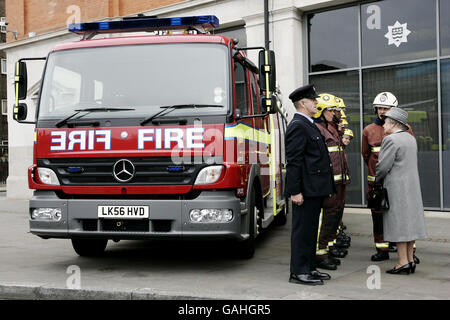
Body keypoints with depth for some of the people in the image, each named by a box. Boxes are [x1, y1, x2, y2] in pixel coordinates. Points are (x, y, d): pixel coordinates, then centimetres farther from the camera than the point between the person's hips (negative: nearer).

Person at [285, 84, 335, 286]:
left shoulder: (308, 125, 18)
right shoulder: (298, 126, -14)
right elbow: (293, 161, -19)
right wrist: (295, 191, -23)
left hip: (315, 189, 10)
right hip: (306, 189, -10)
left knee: (310, 229, 15)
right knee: (302, 229, -4)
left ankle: (309, 268, 23)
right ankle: (298, 272, 2)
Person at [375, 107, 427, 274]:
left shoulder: (391, 140, -15)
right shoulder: (411, 138, 12)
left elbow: (383, 166, -17)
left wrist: (377, 179, 2)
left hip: (397, 188, -8)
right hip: (412, 185, 8)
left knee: (399, 223, -4)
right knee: (411, 221, 11)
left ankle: (403, 262, -2)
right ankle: (410, 259, 16)